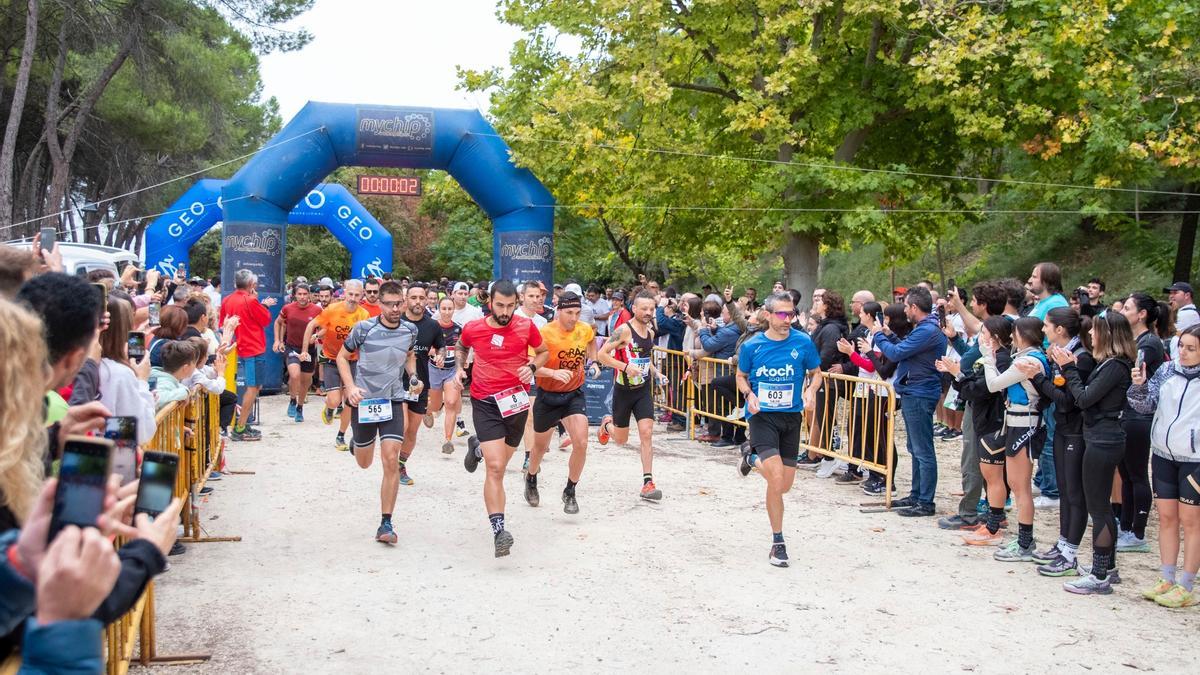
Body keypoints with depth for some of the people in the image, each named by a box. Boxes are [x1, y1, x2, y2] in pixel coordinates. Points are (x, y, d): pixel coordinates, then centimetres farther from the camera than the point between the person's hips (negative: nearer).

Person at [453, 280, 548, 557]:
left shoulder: (526, 327, -6)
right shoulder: (473, 329, -5)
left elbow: (544, 352, 11)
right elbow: (461, 347, 19)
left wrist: (532, 366, -8)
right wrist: (459, 367, 2)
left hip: (516, 401, 3)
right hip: (485, 402, -2)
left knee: (499, 464, 18)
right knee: (495, 468, -16)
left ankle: (477, 447, 54)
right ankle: (498, 530, -14)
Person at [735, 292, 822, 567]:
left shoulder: (803, 343, -5)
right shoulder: (751, 346, -5)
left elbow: (816, 373, 8)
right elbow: (741, 376, 10)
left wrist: (811, 390, -14)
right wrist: (749, 394, -11)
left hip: (792, 416, 3)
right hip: (762, 416, -3)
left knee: (784, 486, 8)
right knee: (776, 479, -18)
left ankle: (752, 456, 38)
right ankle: (778, 542, 2)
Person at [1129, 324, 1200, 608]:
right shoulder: (1167, 370, 2)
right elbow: (1146, 405, 3)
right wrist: (1139, 385, -15)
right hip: (1163, 455, 4)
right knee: (1166, 517, 11)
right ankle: (1166, 580, 20)